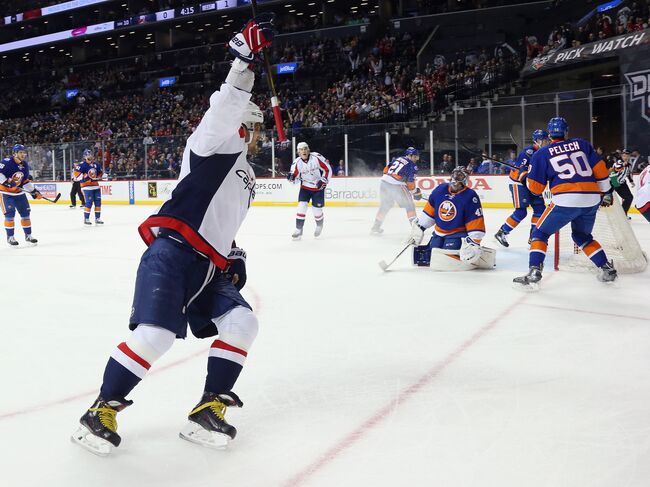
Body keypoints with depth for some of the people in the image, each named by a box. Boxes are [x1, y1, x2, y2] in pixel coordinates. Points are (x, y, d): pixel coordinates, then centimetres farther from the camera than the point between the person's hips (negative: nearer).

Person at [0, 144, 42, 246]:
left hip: (19, 192, 7)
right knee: (9, 214, -10)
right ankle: (10, 237, 3)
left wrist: (34, 191, 7)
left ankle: (28, 235, 17)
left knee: (25, 212, 6)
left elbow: (26, 181, 13)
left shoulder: (25, 165, 5)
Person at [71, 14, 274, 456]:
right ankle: (101, 411, -2)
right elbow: (225, 112, -18)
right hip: (173, 253, -9)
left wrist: (234, 257, 19)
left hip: (209, 266, 9)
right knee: (155, 333, -21)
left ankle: (208, 411, -4)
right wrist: (245, 61, -27)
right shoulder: (214, 144, 4)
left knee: (242, 323, -9)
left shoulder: (247, 177, 29)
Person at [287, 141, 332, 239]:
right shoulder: (297, 162, -9)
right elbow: (294, 175, -1)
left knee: (316, 209, 1)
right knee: (302, 206, -13)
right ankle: (298, 229, -3)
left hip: (318, 187, -2)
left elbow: (328, 169, -12)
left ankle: (319, 225, 33)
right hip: (305, 187, 2)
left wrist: (323, 181, -19)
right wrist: (291, 176, -24)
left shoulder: (316, 157, -18)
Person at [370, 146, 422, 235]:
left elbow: (386, 169, 19)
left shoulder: (397, 159, 18)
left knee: (384, 205, 21)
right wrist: (416, 192, 10)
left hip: (384, 182, 6)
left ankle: (376, 227, 26)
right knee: (409, 205, 6)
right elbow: (410, 183, -3)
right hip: (396, 186, -6)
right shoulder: (412, 166, 0)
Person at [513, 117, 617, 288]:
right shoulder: (582, 144, 16)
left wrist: (527, 177, 29)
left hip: (566, 201, -4)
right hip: (592, 200, 4)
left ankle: (534, 273, -5)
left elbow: (535, 187, 8)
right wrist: (606, 192, 23)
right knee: (582, 236, 27)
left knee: (540, 233, 10)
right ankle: (607, 269, 22)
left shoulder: (542, 153, 8)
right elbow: (600, 169, 13)